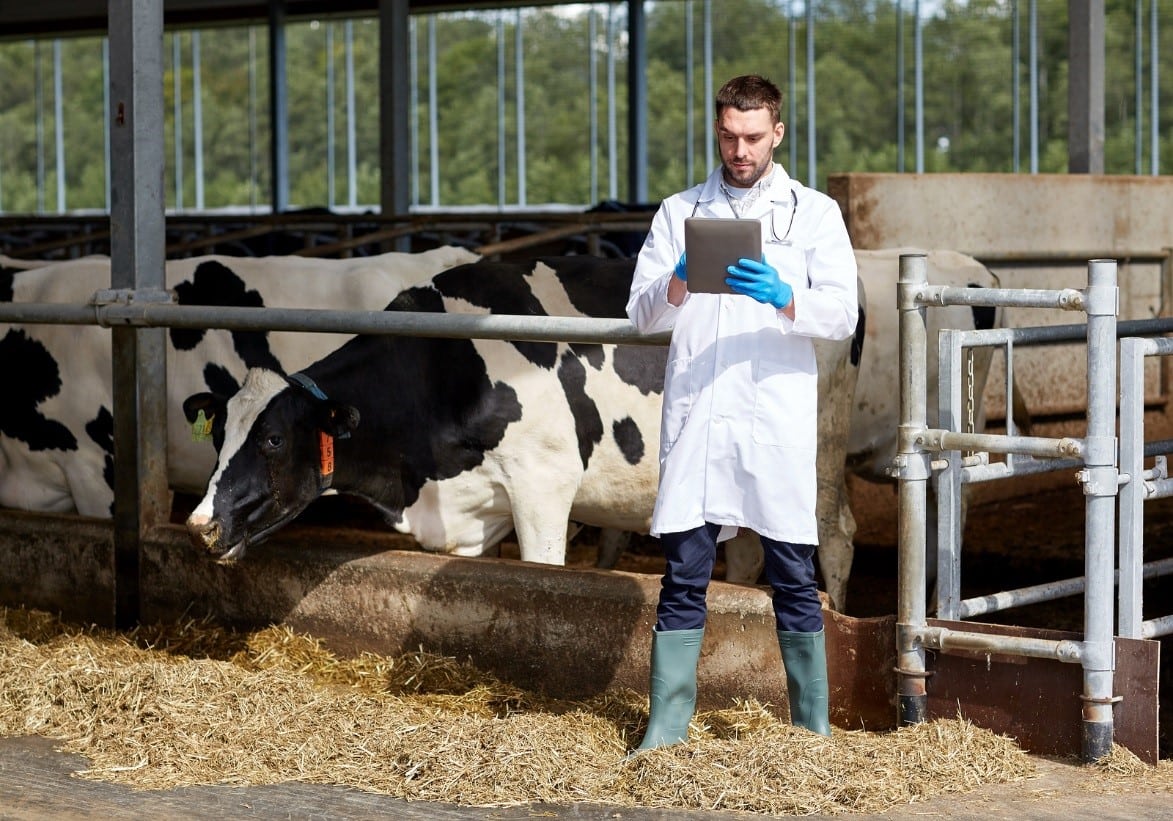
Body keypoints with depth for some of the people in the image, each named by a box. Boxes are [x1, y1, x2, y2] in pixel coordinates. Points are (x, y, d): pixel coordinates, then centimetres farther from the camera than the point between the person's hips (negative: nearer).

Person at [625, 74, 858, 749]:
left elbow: (842, 314, -1)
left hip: (778, 419, -1)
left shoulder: (814, 212, 10)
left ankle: (814, 730, 11)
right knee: (685, 575, 0)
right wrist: (677, 287, -14)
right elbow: (642, 314, 8)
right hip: (695, 415, 1)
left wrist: (783, 299, -20)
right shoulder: (680, 212, 15)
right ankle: (666, 731, 3)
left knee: (794, 579, 2)